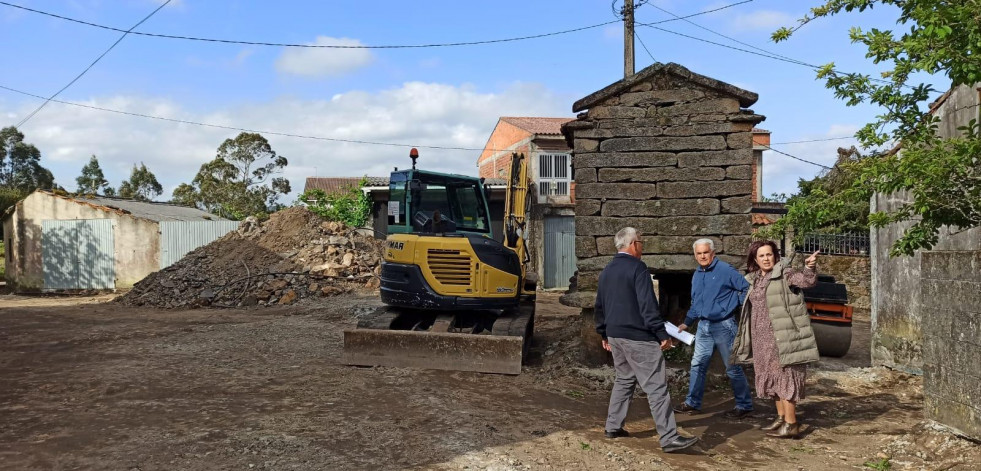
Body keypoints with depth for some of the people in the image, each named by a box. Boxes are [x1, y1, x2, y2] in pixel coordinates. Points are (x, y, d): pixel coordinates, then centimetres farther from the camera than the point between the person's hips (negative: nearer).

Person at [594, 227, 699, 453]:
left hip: (615, 335, 8)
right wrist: (662, 334, -15)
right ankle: (669, 438, -5)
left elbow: (599, 306, 17)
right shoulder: (637, 267, -13)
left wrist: (604, 334, 26)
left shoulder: (607, 271, 12)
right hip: (638, 337, -8)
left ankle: (613, 427, 23)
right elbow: (648, 305, -19)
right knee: (656, 386, -5)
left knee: (624, 380, 20)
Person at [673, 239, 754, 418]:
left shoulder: (725, 270, -11)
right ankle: (693, 403, 19)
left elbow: (746, 288, -10)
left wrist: (737, 306, -9)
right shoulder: (697, 275, 12)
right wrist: (687, 323, 19)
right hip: (703, 326, 7)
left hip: (723, 325, -7)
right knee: (697, 365, 10)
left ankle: (744, 405, 13)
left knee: (733, 367, 1)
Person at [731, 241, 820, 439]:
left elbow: (807, 281, -26)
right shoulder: (753, 280, 13)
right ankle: (781, 417, 25)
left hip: (782, 336, -8)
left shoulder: (784, 274, -8)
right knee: (772, 377, 14)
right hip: (762, 339, 8)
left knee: (785, 376, -7)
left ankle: (791, 424, -3)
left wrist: (810, 267, -45)